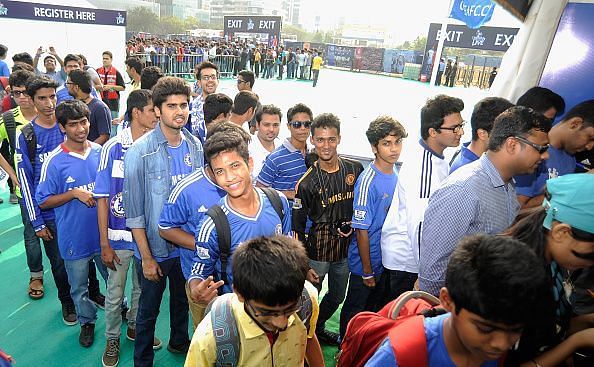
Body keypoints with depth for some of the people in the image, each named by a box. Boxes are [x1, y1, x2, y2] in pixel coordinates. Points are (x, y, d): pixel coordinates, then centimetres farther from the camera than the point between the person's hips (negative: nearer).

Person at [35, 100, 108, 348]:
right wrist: (75, 193, -20)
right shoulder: (54, 161, -13)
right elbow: (43, 202, -7)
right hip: (74, 238, -2)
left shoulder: (101, 152, -3)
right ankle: (87, 321, 41)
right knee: (79, 287, 17)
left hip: (104, 232, 2)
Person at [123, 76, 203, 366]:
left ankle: (179, 341, 52)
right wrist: (146, 257, -13)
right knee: (149, 310, 16)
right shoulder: (140, 152, -19)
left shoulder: (195, 146, -5)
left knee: (182, 300, 26)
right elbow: (134, 210, -15)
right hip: (155, 247, -4)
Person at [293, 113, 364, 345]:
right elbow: (297, 227, -9)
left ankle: (318, 328, 49)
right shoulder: (306, 182, -13)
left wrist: (352, 225, 0)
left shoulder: (355, 170, -4)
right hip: (316, 250, -4)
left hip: (345, 249, 5)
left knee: (337, 296, 22)